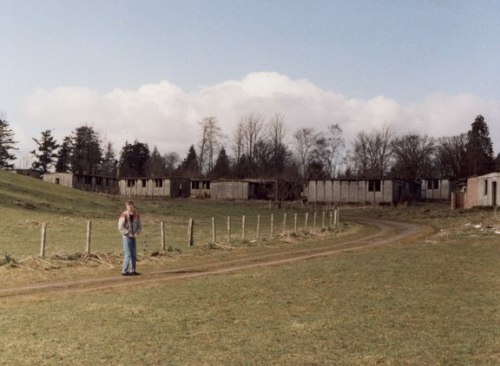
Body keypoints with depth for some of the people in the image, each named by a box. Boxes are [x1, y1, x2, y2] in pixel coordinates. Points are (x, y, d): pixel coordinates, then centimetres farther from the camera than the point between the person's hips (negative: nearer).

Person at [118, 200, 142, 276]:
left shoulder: (136, 215, 2)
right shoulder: (124, 215, -15)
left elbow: (139, 225, 11)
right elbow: (120, 227, -15)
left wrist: (136, 233, -6)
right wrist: (129, 234, -15)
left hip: (133, 237, 6)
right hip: (127, 237, -6)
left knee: (134, 254, 7)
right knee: (128, 254, -9)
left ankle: (132, 270, 14)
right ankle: (124, 271, -3)